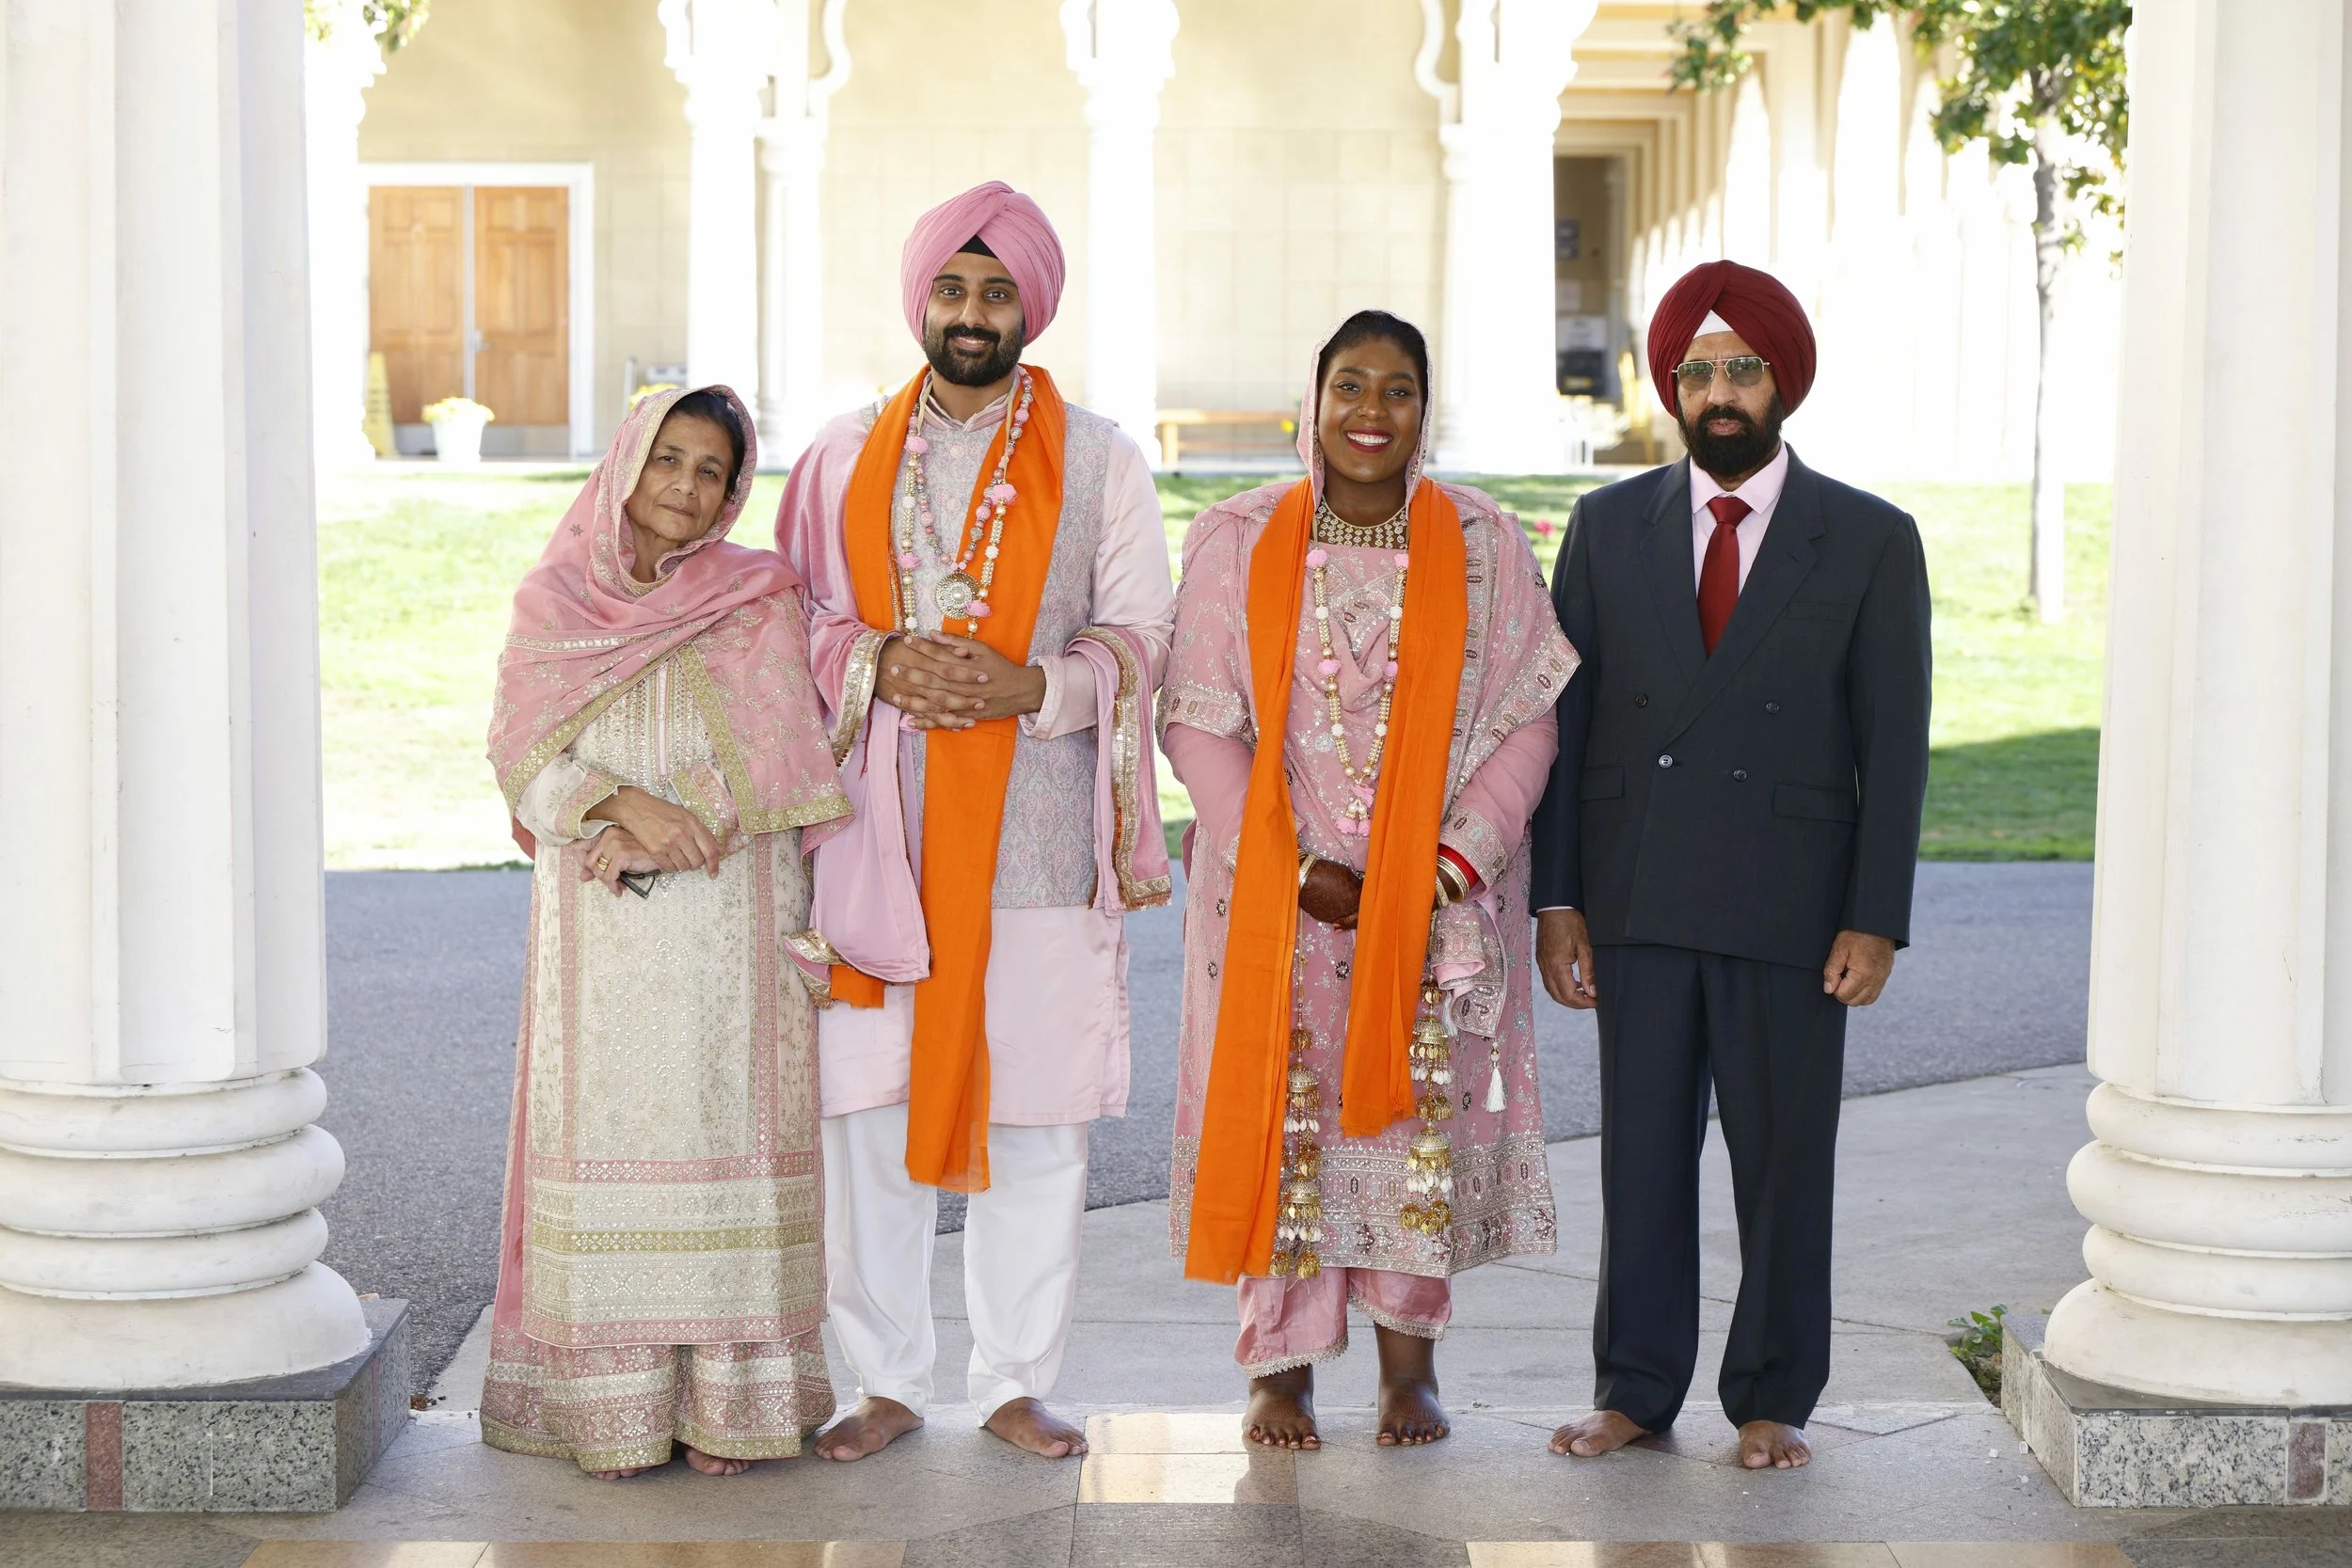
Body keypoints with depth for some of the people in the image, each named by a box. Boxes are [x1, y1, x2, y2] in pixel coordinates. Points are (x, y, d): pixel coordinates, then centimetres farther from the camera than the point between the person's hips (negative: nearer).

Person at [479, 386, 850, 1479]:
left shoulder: (756, 601, 5)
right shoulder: (551, 601, 8)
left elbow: (773, 762, -4)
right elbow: (524, 757, 1)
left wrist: (651, 842, -12)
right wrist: (628, 804, -16)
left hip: (729, 921, -1)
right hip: (599, 928, 1)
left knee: (723, 1132, -2)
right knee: (607, 1133, -1)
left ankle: (730, 1401, 3)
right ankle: (614, 1406, 4)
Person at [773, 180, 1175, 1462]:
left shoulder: (1098, 461, 7)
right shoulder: (846, 456, 11)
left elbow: (1139, 635, 3)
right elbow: (795, 620, 10)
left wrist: (1030, 685, -15)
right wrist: (877, 662, -11)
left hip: (1037, 838, -1)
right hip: (876, 833, 1)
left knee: (1036, 1110, 1)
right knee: (867, 1107, 1)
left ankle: (1017, 1381, 13)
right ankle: (886, 1381, 13)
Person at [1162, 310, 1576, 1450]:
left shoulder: (1484, 545, 2)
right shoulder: (1236, 541, 1)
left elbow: (1529, 720, 1)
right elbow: (1195, 719, -2)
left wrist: (1457, 862, -11)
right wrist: (1297, 866, -11)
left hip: (1437, 898, 0)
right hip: (1277, 897, 0)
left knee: (1422, 1121, 1)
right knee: (1283, 1119, 0)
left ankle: (1409, 1366, 14)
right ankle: (1283, 1367, 12)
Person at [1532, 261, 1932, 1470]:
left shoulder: (1871, 541, 2)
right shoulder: (1609, 526, 7)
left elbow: (1893, 743, 0)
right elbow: (1563, 719, 7)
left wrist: (1877, 918, -7)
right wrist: (1555, 896, 0)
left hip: (1790, 906, -2)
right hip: (1638, 902, 2)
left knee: (1783, 1159, 4)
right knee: (1640, 1148, 6)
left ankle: (1772, 1401, 17)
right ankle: (1635, 1391, 17)